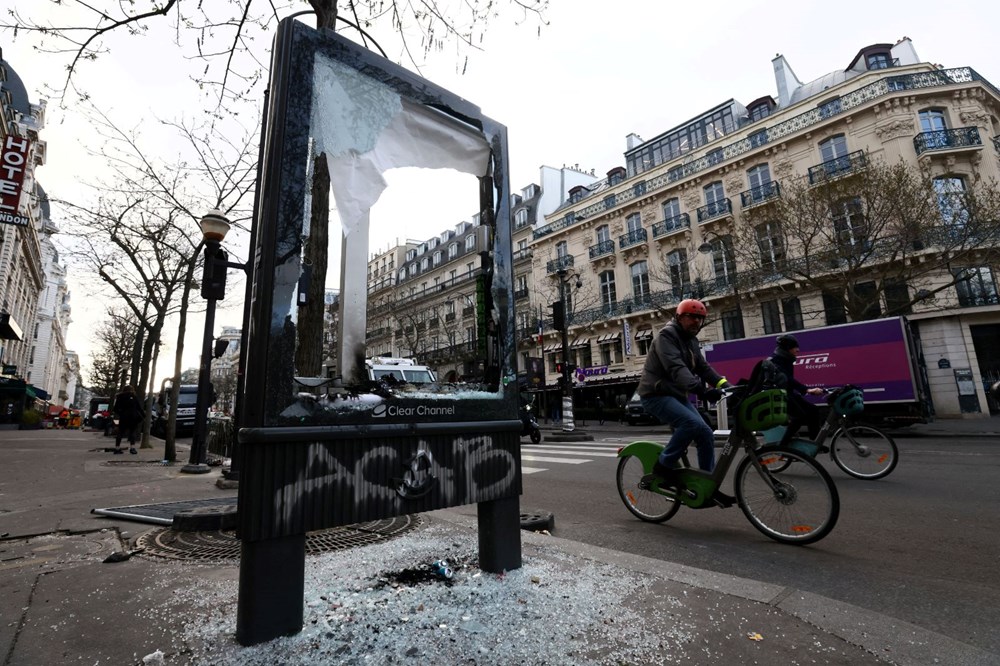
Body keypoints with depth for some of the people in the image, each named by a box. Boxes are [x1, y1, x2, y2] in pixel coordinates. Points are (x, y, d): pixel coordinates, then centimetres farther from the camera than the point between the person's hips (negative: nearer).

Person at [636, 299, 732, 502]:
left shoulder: (691, 341, 16)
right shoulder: (666, 335, -14)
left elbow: (703, 368, 8)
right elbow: (676, 368, -29)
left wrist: (725, 384, -10)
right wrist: (701, 389, -42)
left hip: (678, 395, 9)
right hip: (656, 395, -9)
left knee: (706, 434, 1)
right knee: (692, 423, -29)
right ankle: (664, 465, -12)